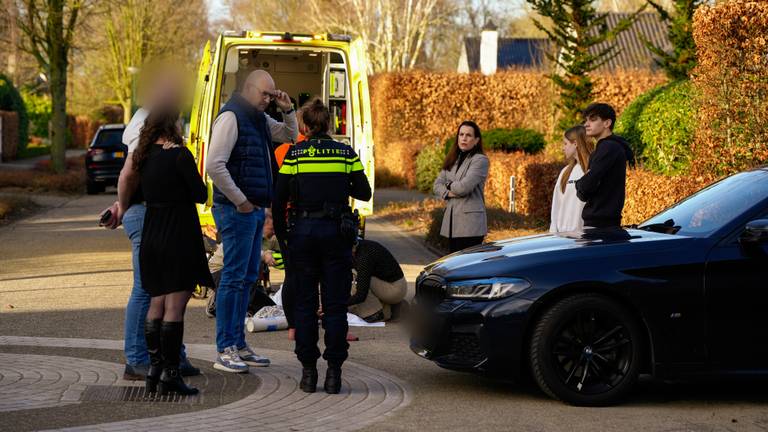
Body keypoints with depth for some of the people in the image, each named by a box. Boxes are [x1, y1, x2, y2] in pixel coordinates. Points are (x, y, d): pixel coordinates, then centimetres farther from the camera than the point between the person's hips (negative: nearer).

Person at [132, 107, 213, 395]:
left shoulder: (144, 157, 7)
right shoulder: (180, 155, -13)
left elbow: (142, 193, 12)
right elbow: (201, 195, -9)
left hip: (152, 238, 7)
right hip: (178, 237, -7)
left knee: (157, 303, 14)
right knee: (175, 306, -6)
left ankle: (154, 368, 16)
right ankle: (169, 374, -7)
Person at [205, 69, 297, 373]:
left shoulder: (260, 120, 16)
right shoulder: (231, 117, -13)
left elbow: (290, 136, 29)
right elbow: (214, 165, -21)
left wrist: (288, 110, 10)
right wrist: (240, 201, -17)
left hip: (255, 210, 10)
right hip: (237, 210, -10)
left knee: (248, 277, 12)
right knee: (234, 277, -8)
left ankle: (238, 344, 19)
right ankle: (225, 351, -5)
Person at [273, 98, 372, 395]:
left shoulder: (294, 154, -1)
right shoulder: (346, 153, 2)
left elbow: (279, 199, -2)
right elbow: (364, 193, 7)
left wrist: (280, 232, 11)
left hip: (303, 231, -1)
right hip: (337, 233, 1)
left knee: (304, 303, 7)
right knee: (335, 304, 5)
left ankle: (308, 371, 6)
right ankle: (334, 373, 2)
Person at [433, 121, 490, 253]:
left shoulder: (480, 160, -6)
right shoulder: (452, 160, 17)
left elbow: (465, 186, -17)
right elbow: (437, 185, 12)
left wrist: (449, 185, 3)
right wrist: (449, 193, -9)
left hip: (470, 223, -7)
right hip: (452, 221, 7)